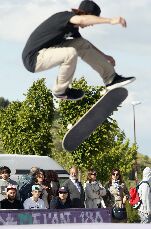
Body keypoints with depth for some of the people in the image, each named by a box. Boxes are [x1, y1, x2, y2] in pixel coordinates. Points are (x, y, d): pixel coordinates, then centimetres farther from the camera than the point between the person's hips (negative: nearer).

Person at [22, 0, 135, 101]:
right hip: (33, 59, -9)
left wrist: (104, 56, 27)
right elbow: (82, 19, -43)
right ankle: (60, 91, -9)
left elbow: (85, 44, 29)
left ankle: (111, 78, 4)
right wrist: (110, 20, -46)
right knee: (70, 53, -30)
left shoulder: (72, 27, 9)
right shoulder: (64, 16, -19)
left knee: (81, 45, 4)